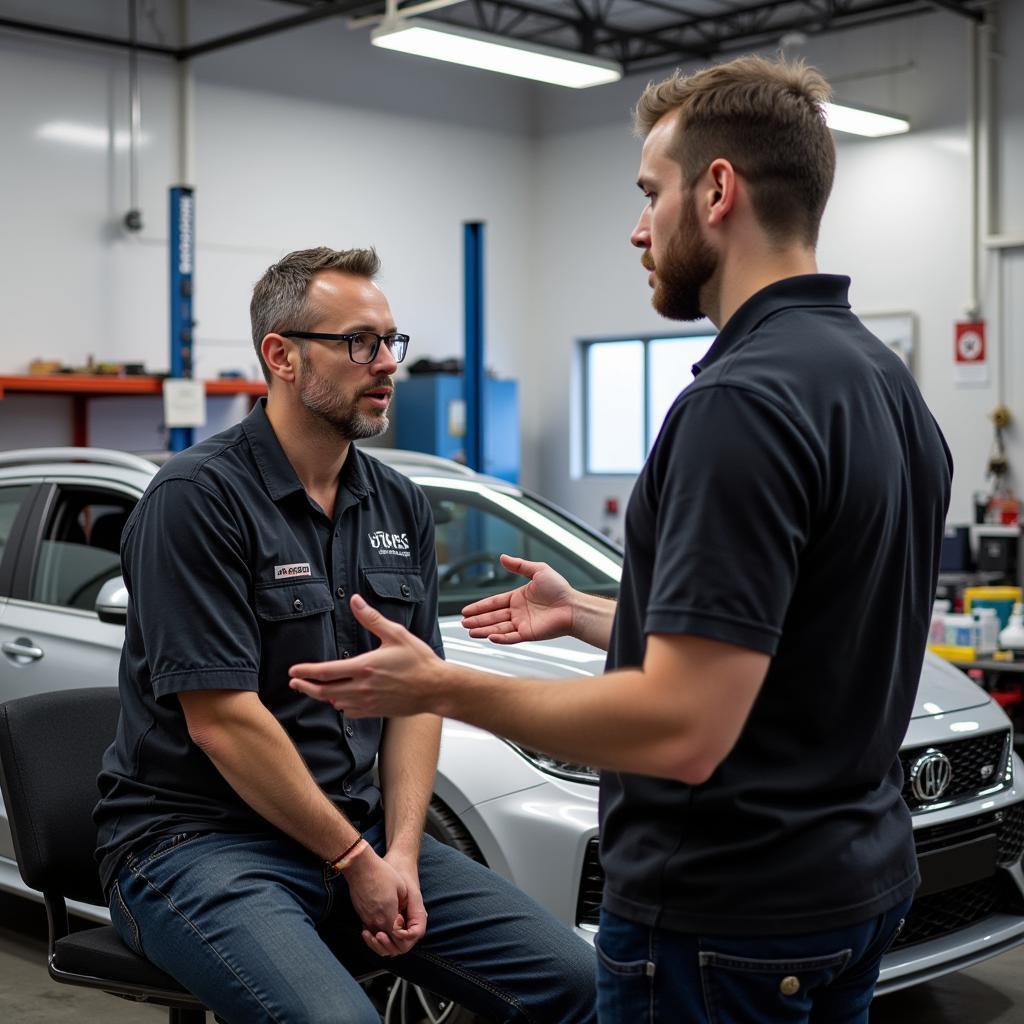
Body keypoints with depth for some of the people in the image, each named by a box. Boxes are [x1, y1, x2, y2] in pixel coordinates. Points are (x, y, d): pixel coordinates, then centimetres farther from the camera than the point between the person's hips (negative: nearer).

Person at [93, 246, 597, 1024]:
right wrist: (354, 860, -12)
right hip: (196, 838, -6)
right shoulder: (198, 498, -13)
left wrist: (401, 851, -6)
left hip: (363, 834, 6)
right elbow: (223, 721, -17)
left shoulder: (400, 507, 9)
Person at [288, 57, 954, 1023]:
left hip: (725, 921, -9)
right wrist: (586, 614, 22)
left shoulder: (741, 401, -24)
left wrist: (441, 689, -17)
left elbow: (683, 728, -28)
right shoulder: (885, 383, 7)